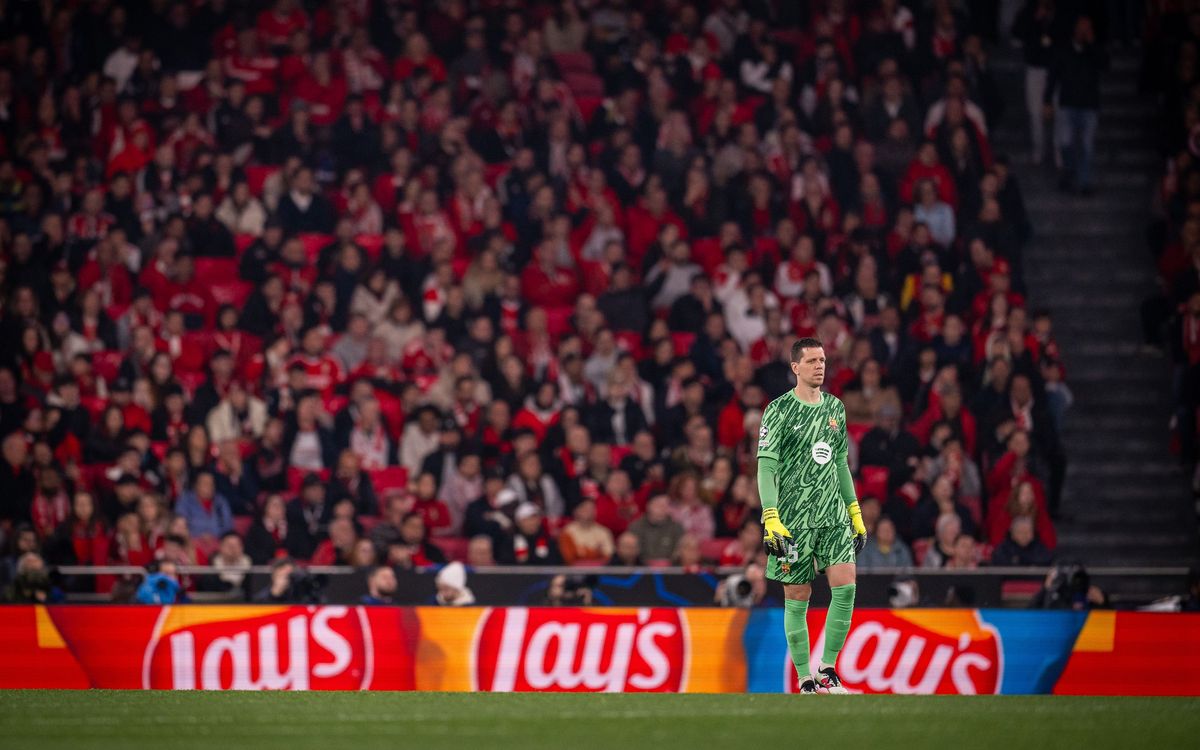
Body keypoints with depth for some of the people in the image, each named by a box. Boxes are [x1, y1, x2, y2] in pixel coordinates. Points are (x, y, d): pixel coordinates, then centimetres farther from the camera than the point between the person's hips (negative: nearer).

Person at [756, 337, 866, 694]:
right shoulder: (780, 410, -5)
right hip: (794, 518, -4)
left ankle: (827, 667, 2)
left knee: (845, 586, -11)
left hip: (834, 516, 4)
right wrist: (771, 519, -17)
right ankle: (806, 680, 8)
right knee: (797, 597, 0)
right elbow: (766, 466, -9)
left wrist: (855, 513, 17)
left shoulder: (834, 407, 12)